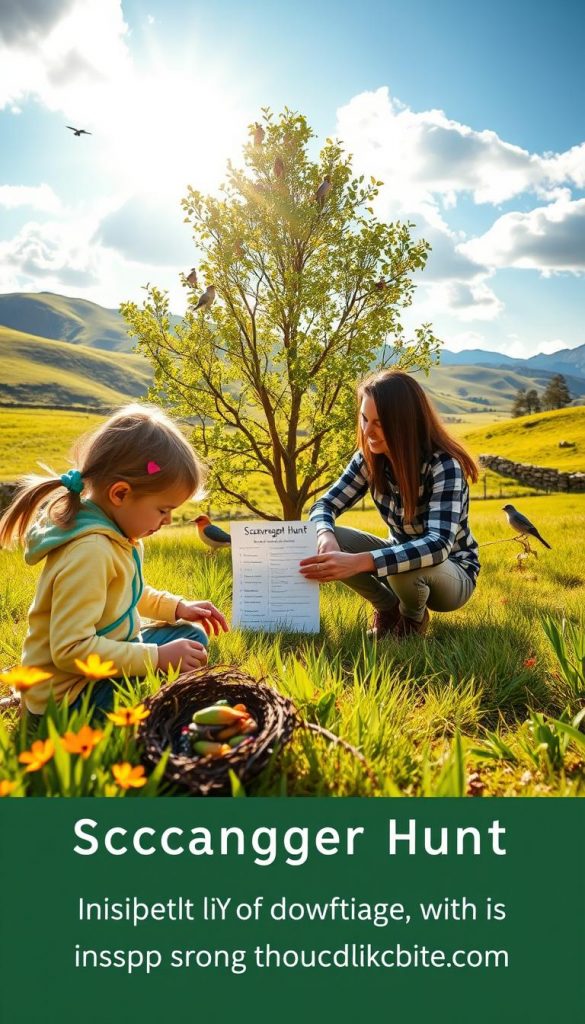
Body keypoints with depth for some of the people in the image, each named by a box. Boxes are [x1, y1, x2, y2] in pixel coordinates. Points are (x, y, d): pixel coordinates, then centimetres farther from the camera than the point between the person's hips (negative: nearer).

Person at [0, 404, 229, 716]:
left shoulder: (116, 533, 0)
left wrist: (177, 606, 7)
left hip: (104, 663, 10)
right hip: (72, 691, -9)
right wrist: (158, 657, -27)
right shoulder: (90, 551, -29)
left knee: (193, 637, 15)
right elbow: (69, 649, -32)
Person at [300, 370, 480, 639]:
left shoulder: (444, 466, -29)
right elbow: (325, 504, -10)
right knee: (327, 540, -20)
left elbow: (438, 545, -41)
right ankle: (389, 608, 3)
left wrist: (359, 562, -54)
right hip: (401, 556, 5)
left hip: (454, 573, -4)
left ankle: (413, 617, -2)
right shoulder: (370, 458, -12)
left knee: (405, 567, -39)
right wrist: (326, 537, -35)